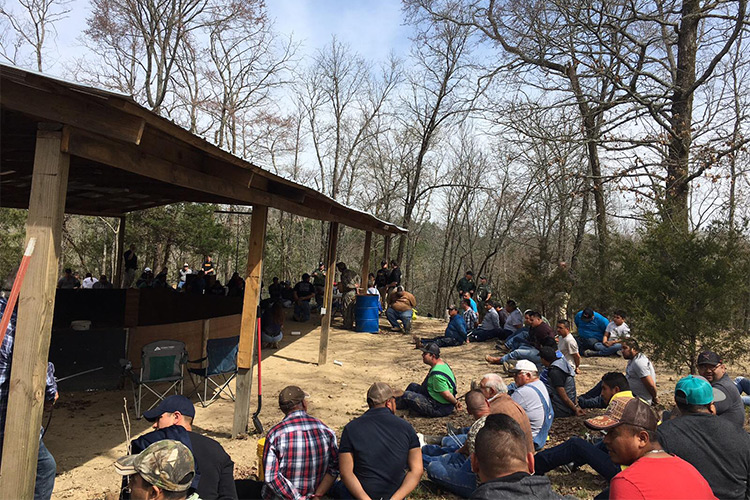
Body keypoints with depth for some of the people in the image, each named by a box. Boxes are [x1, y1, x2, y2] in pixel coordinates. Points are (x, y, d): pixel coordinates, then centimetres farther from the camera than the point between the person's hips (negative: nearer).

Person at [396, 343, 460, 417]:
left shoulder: (437, 374, -30)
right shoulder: (442, 363, 4)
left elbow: (446, 394, -28)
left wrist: (455, 403, -11)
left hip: (439, 408, -11)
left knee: (406, 395, -13)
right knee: (413, 386, 17)